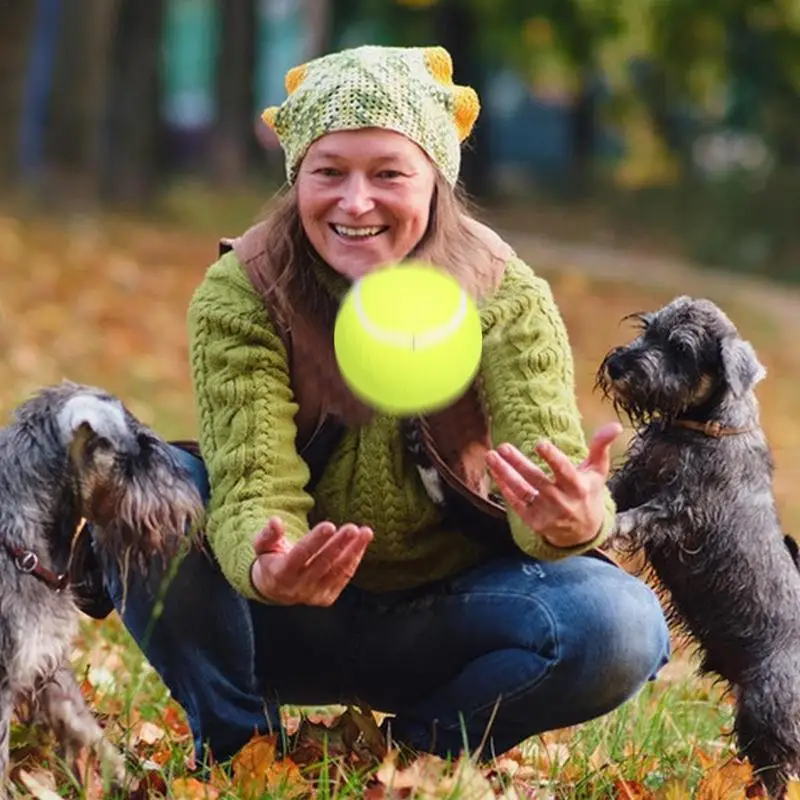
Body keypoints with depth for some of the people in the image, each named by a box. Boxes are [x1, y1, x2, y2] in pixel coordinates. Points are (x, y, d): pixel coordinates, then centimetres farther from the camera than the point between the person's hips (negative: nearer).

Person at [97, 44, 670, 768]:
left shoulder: (507, 300, -14)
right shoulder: (238, 299, -16)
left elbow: (549, 470, -25)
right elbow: (255, 486, -26)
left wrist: (575, 523, -51)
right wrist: (265, 568, -51)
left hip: (445, 616, 1)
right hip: (293, 624, 0)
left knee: (621, 625, -29)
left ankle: (428, 744, 0)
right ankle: (235, 736, -5)